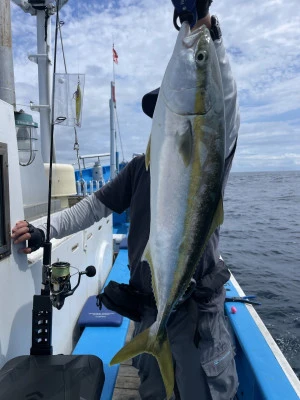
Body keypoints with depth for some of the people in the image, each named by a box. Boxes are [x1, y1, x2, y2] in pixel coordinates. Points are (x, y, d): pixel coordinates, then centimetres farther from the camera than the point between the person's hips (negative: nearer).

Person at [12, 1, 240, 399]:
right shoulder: (140, 167, 6)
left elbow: (225, 107, -22)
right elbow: (97, 204, 5)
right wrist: (45, 230, -3)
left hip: (198, 310, -3)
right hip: (147, 306, 4)